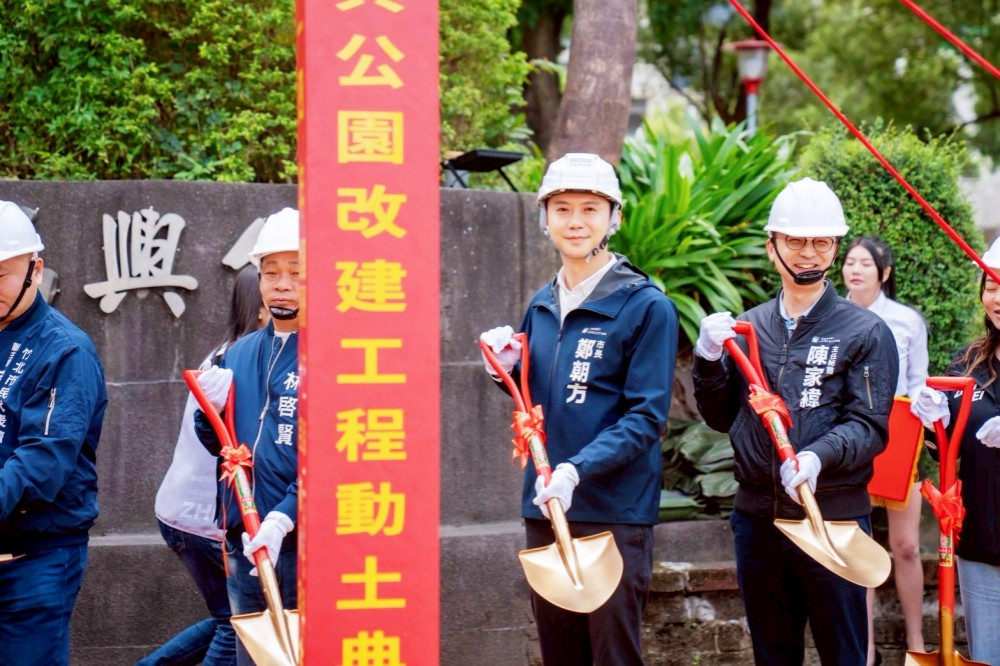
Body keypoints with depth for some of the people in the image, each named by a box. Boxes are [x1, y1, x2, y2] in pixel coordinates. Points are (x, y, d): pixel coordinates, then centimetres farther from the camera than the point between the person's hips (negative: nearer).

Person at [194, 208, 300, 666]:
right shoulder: (240, 355, 14)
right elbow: (217, 443, 21)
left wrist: (283, 517, -24)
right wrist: (211, 411, -1)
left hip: (306, 539, -6)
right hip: (244, 542, 7)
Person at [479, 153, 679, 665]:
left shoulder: (647, 306, -8)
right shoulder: (541, 307, 12)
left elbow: (645, 417, -13)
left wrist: (577, 470, -25)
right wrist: (509, 369, 1)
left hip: (614, 512, -6)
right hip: (544, 507, 6)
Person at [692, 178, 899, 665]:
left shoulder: (865, 332, -2)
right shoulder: (748, 328, 11)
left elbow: (869, 425, -10)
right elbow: (722, 418, 13)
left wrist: (819, 456, -27)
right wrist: (709, 361, -3)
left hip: (834, 519, -4)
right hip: (757, 517, 4)